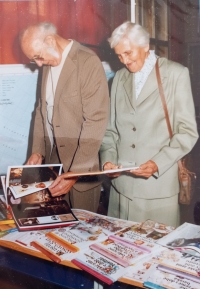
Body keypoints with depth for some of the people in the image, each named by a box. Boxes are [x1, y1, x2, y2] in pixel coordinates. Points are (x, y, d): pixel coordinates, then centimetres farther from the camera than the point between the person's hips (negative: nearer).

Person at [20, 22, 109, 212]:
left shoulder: (88, 62, -16)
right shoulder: (48, 63, 9)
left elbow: (95, 122, -19)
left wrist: (75, 172, -20)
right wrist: (37, 151, 5)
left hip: (82, 165, -6)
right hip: (53, 158, 6)